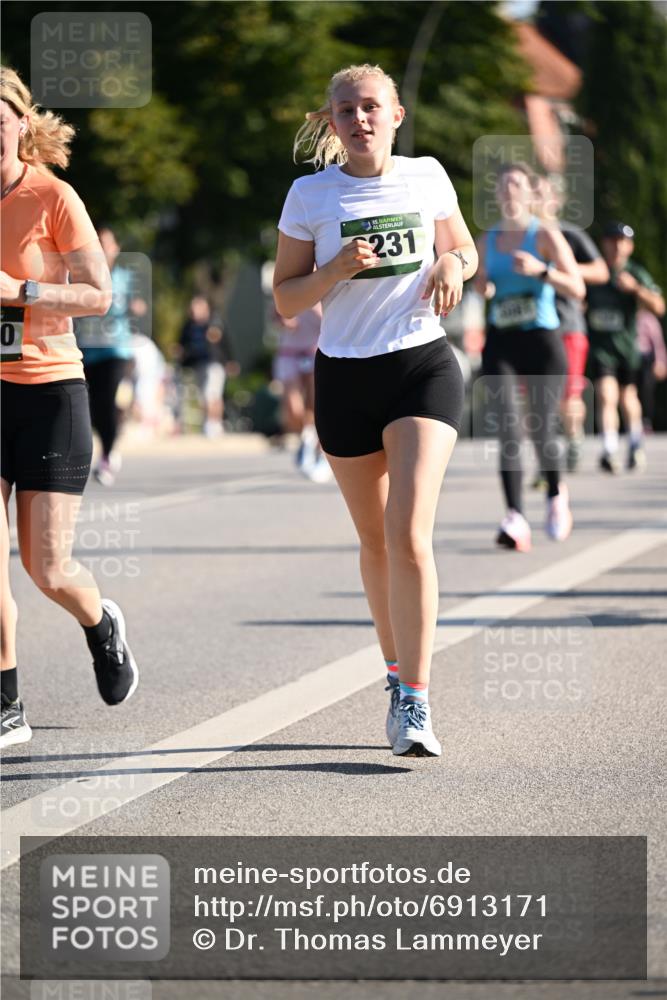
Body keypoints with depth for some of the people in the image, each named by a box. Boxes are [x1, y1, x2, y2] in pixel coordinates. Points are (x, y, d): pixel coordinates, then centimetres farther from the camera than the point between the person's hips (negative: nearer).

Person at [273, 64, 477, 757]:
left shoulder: (426, 176, 3)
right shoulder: (310, 195, 0)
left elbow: (463, 249, 20)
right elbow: (285, 301, 2)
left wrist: (451, 265, -4)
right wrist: (337, 270, -16)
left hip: (423, 367, -1)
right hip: (345, 377, 1)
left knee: (408, 534, -17)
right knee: (375, 540, 11)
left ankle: (413, 704, -17)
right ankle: (397, 671, 32)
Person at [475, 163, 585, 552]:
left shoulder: (546, 236, -2)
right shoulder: (488, 240, 11)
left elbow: (577, 289, -10)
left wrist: (540, 270, -25)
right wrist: (482, 286, 2)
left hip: (542, 341, -3)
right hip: (501, 343, 3)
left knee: (542, 431, -3)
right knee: (508, 430, -13)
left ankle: (556, 494, 29)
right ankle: (516, 519, -20)